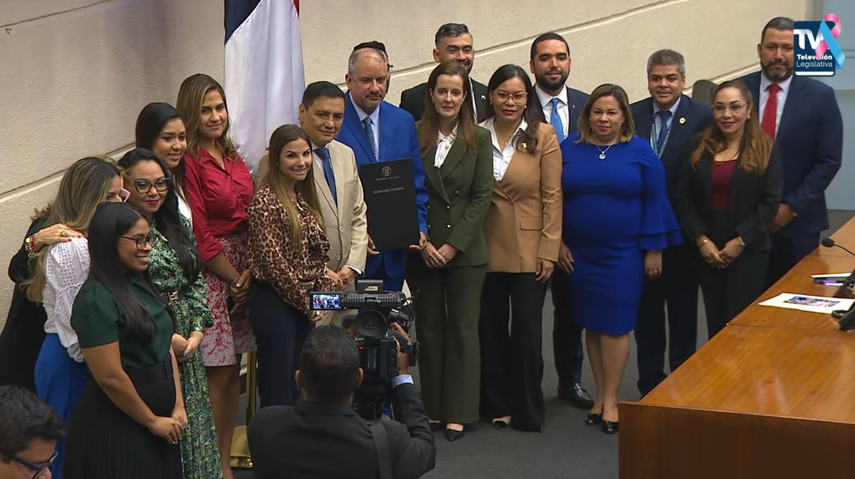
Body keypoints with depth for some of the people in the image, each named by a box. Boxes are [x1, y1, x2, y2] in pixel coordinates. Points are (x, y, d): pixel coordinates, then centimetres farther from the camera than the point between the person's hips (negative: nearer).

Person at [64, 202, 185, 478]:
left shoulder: (141, 284, 9)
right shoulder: (96, 299, -18)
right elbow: (110, 377, -21)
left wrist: (178, 407, 3)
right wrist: (152, 421, -11)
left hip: (161, 418, 8)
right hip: (117, 426, -8)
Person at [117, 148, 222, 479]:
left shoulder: (179, 226, 9)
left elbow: (196, 282, 12)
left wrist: (197, 331, -2)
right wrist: (167, 337, -16)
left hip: (187, 343, 7)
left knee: (191, 421, 13)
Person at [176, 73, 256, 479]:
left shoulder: (232, 155, 12)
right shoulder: (188, 162, -13)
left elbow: (249, 215, 11)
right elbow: (199, 236, -14)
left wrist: (250, 271, -2)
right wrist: (234, 278, -7)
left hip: (244, 269, 7)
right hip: (210, 274, -7)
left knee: (233, 371, 12)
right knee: (217, 373, -4)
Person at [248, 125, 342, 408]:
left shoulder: (304, 198, 12)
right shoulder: (265, 202, -13)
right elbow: (272, 262, -16)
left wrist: (325, 274, 1)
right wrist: (306, 301, -10)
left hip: (305, 304, 8)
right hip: (275, 303, -8)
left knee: (298, 392, 13)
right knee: (277, 394, -3)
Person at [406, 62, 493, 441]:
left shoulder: (479, 140, 2)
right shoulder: (413, 137, 1)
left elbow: (482, 196, -2)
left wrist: (453, 244, -9)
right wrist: (424, 243, -9)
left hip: (465, 250, 0)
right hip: (423, 250, 0)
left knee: (463, 328, 2)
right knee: (429, 328, 7)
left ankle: (459, 412, 8)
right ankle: (432, 409, 15)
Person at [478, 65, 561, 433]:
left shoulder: (543, 136, -1)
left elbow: (552, 197, -2)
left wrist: (549, 250, -7)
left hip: (529, 251, -2)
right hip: (486, 249, 2)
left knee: (527, 332, 0)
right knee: (491, 330, 9)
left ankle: (528, 411, 11)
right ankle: (497, 406, 21)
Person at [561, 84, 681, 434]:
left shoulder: (640, 152, -1)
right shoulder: (570, 149, 4)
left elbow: (655, 202, -1)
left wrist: (653, 249, -4)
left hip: (622, 253, -2)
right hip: (579, 254, 2)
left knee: (615, 325, -3)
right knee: (591, 324, 7)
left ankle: (611, 400, 5)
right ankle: (600, 395, 17)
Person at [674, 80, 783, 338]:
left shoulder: (765, 149, -2)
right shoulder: (699, 148, 6)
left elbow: (770, 202, -7)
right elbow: (683, 198, 3)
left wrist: (741, 242, -13)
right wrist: (701, 240, -8)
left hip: (748, 250, -3)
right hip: (707, 250, 3)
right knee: (715, 323, 7)